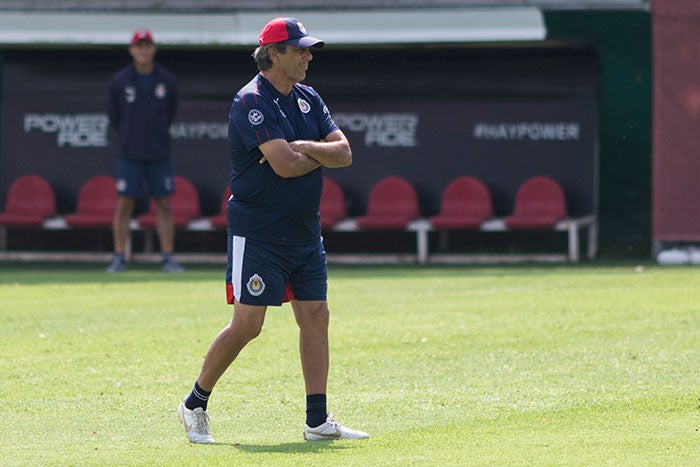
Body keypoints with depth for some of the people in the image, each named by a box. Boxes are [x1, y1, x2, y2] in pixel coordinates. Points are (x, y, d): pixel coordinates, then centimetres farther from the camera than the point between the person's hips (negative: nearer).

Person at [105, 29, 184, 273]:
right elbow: (113, 115, 10)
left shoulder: (167, 80, 2)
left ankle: (168, 258, 5)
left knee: (164, 205, 2)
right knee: (124, 205, -4)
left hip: (159, 154, 1)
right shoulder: (119, 81, -1)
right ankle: (119, 258, 0)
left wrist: (158, 135, 11)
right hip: (129, 154, -1)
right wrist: (127, 136, 10)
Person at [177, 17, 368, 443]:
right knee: (247, 324, -9)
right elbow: (284, 165, -24)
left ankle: (318, 421, 6)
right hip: (259, 234, -8)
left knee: (316, 317, 3)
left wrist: (305, 148, -14)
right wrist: (320, 155, -6)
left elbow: (344, 153, 3)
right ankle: (195, 405, 6)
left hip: (306, 232, 8)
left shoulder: (308, 99, 11)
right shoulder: (252, 101, -14)